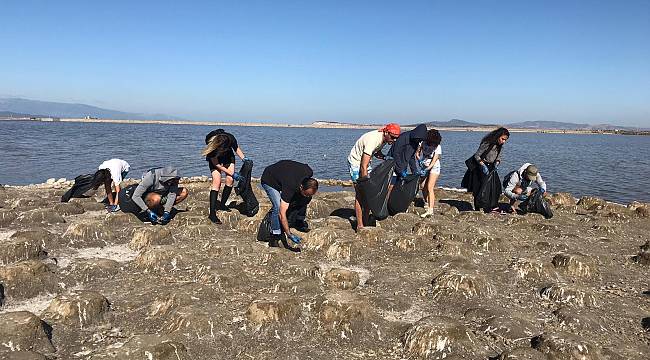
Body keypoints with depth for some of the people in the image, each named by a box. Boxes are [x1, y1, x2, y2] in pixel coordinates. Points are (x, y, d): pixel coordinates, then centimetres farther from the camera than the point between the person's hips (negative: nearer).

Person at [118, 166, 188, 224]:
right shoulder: (150, 177, -33)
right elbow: (135, 196, -32)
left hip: (161, 194, 5)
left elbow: (172, 195, -24)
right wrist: (148, 211, -35)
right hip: (147, 195, -5)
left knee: (184, 192, -16)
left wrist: (167, 212, -34)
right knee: (156, 199, -42)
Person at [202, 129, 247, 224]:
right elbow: (217, 165, -25)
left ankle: (222, 204, 11)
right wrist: (232, 174, -26)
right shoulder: (211, 147, -38)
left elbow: (236, 148, -8)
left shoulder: (231, 139, -33)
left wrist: (244, 158, -21)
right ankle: (212, 213, -22)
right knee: (217, 181, -19)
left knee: (230, 180, -11)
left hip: (228, 156, 4)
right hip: (215, 159, -3)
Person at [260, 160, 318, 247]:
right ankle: (274, 237, -15)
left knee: (305, 199, -11)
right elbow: (282, 213, -40)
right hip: (269, 181, -6)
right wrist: (289, 234, -39)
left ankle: (299, 221, 7)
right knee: (278, 207, -27)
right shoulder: (290, 187, -42)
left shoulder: (309, 173, -26)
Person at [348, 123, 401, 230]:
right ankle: (359, 225, -6)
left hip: (365, 162, 9)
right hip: (355, 162, -9)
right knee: (360, 194, -10)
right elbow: (363, 167, -34)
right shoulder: (373, 140, -33)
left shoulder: (384, 139, -7)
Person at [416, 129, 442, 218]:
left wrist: (427, 169, -32)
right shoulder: (423, 142, -11)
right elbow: (417, 153, 1)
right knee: (423, 187, 7)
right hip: (424, 167, 5)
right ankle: (426, 203, 34)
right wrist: (420, 161, -15)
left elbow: (433, 162, -23)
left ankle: (430, 210, -21)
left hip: (434, 167, -4)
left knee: (429, 188, -16)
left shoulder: (438, 147, -21)